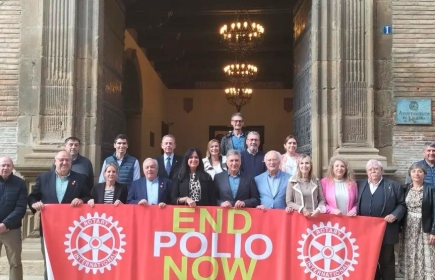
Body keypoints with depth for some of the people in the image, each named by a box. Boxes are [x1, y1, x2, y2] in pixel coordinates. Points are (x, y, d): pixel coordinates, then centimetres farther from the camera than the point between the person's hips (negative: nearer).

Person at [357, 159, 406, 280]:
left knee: (386, 262, 6)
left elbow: (401, 204, 3)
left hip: (386, 232, -3)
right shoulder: (359, 185, 9)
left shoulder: (394, 186, 2)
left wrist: (395, 215, -13)